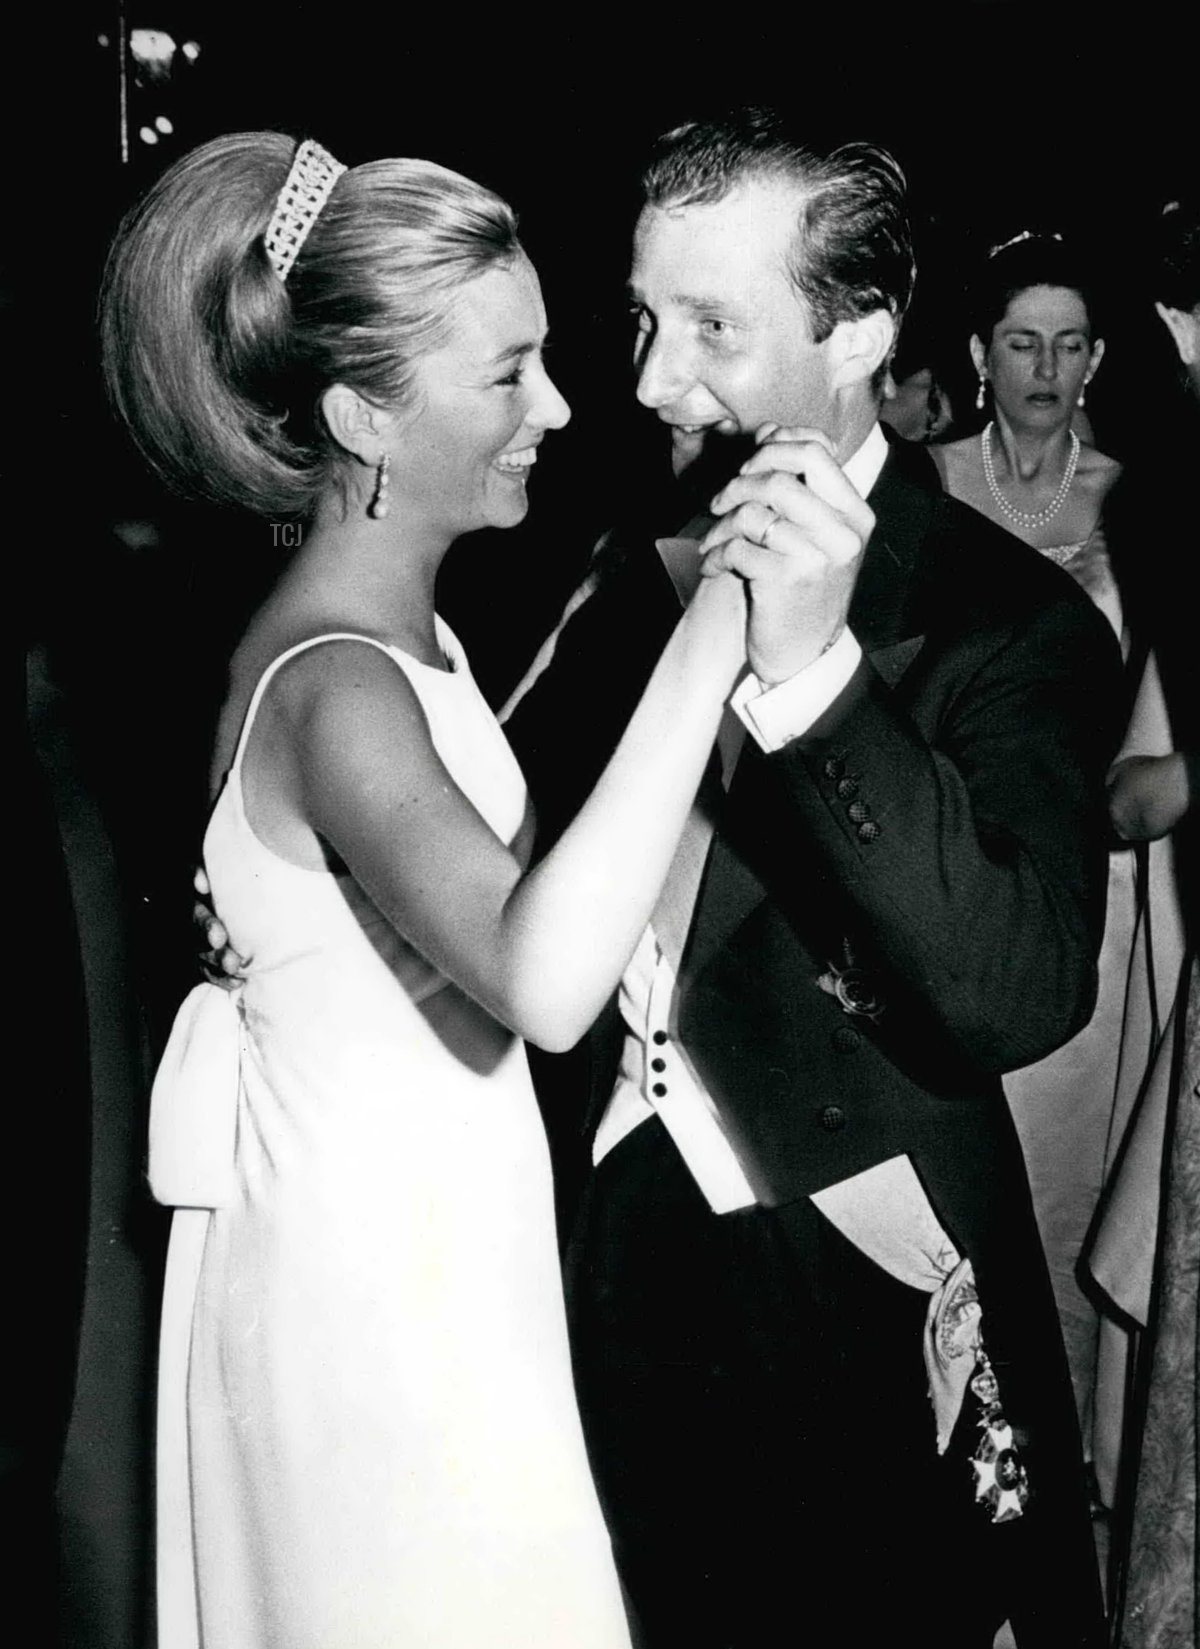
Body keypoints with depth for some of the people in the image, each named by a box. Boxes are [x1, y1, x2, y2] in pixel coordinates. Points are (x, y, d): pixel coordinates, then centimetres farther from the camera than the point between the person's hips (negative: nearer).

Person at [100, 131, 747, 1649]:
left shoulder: (398, 628, 5)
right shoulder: (331, 684, -26)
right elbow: (543, 981, -42)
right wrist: (722, 627, -39)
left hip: (428, 1243, 9)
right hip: (371, 1284, -9)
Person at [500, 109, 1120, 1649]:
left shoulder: (1008, 620, -15)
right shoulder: (633, 563, 2)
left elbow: (1023, 992, -28)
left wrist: (814, 676, -35)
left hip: (848, 1315, -5)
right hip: (607, 1264, 5)